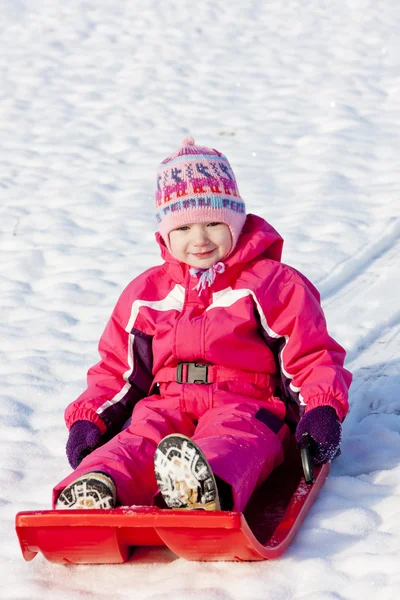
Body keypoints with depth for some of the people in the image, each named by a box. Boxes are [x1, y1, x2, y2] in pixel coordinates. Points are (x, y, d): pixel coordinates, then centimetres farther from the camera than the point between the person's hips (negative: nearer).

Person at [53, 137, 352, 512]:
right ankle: (95, 490, -64)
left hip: (247, 403, -3)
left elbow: (312, 354, 6)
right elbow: (117, 369, 24)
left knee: (230, 439, -40)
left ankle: (207, 491, -75)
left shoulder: (273, 283, 10)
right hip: (167, 403, 4)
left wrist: (323, 410, -14)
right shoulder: (146, 293, 22)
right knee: (140, 438, -32)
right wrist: (88, 419, 6)